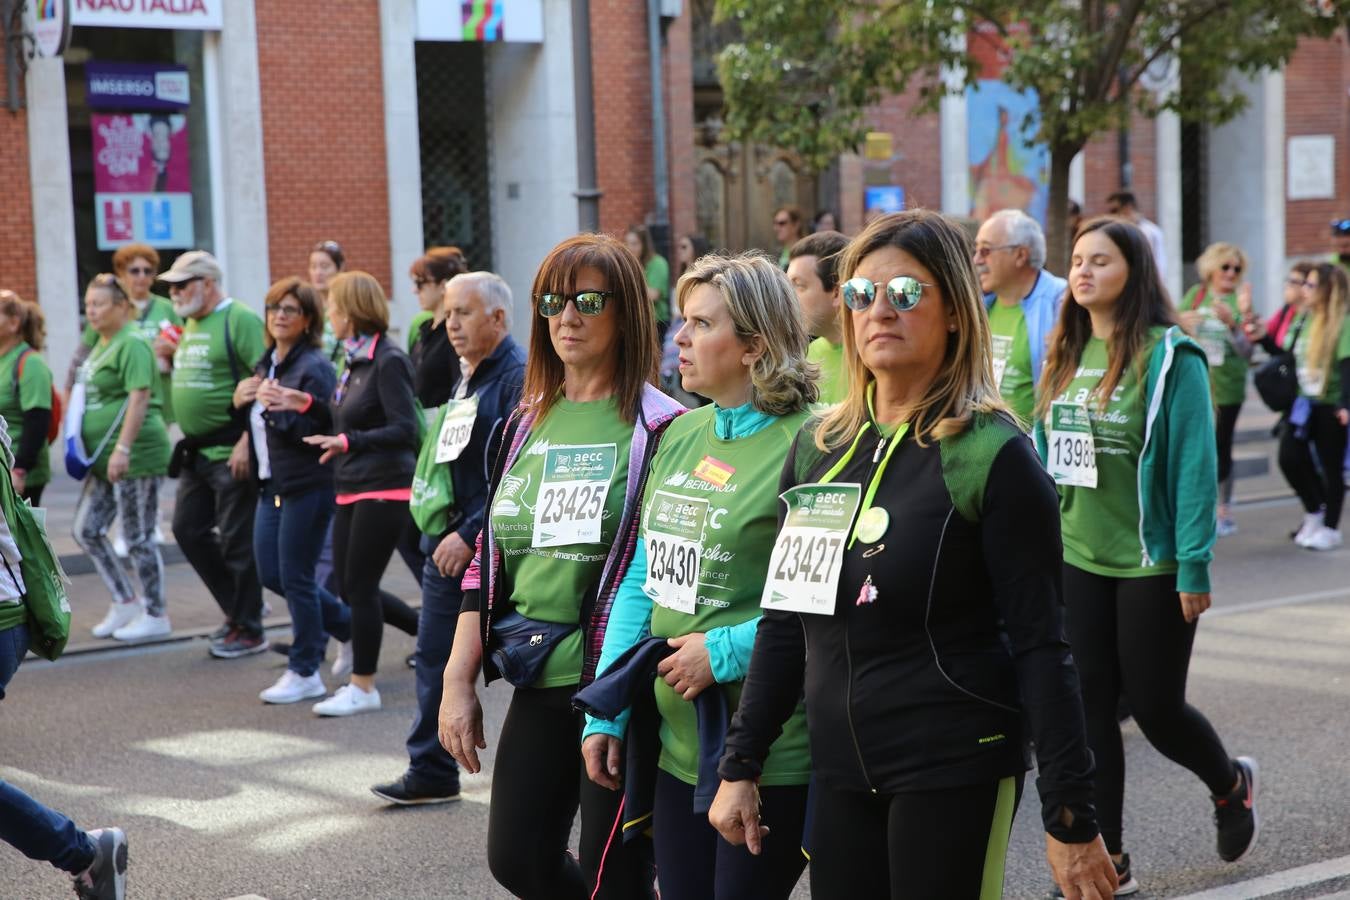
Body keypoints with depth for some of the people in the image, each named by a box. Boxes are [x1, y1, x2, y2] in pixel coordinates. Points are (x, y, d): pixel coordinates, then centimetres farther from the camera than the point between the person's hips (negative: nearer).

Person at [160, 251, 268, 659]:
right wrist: (168, 359, 10)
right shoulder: (189, 324, 15)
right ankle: (239, 606, 26)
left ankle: (248, 630, 9)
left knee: (238, 541, -2)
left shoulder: (240, 320, -13)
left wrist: (248, 442, -22)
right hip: (197, 451, 9)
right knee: (189, 530, 12)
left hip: (232, 452, -9)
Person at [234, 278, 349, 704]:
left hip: (307, 486, -9)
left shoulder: (313, 368, -13)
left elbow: (317, 430, -21)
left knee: (296, 578, -3)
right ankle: (350, 625, 28)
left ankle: (305, 673, 9)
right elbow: (254, 424, 21)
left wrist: (278, 406, -27)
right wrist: (239, 402, 2)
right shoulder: (265, 365, 14)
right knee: (271, 575, 11)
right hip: (272, 484, 9)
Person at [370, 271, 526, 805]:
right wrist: (443, 530, 16)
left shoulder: (519, 376, -15)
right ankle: (431, 772, 20)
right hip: (449, 540, 9)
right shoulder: (464, 375, 14)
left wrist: (471, 535, -21)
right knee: (436, 654, 11)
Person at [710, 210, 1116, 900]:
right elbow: (783, 622, 13)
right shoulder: (816, 447, 7)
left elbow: (1041, 647, -11)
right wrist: (739, 766, 11)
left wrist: (1069, 816, -13)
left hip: (956, 767, -5)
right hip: (840, 769, 5)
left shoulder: (993, 455, -9)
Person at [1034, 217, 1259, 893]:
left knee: (1155, 709, 3)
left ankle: (1230, 784, 35)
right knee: (1088, 708, 5)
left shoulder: (1169, 355, -12)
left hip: (1149, 562, -6)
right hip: (1078, 559, 6)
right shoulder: (1067, 353, 7)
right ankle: (1108, 859, 15)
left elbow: (1194, 463, -14)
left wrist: (1194, 565, -17)